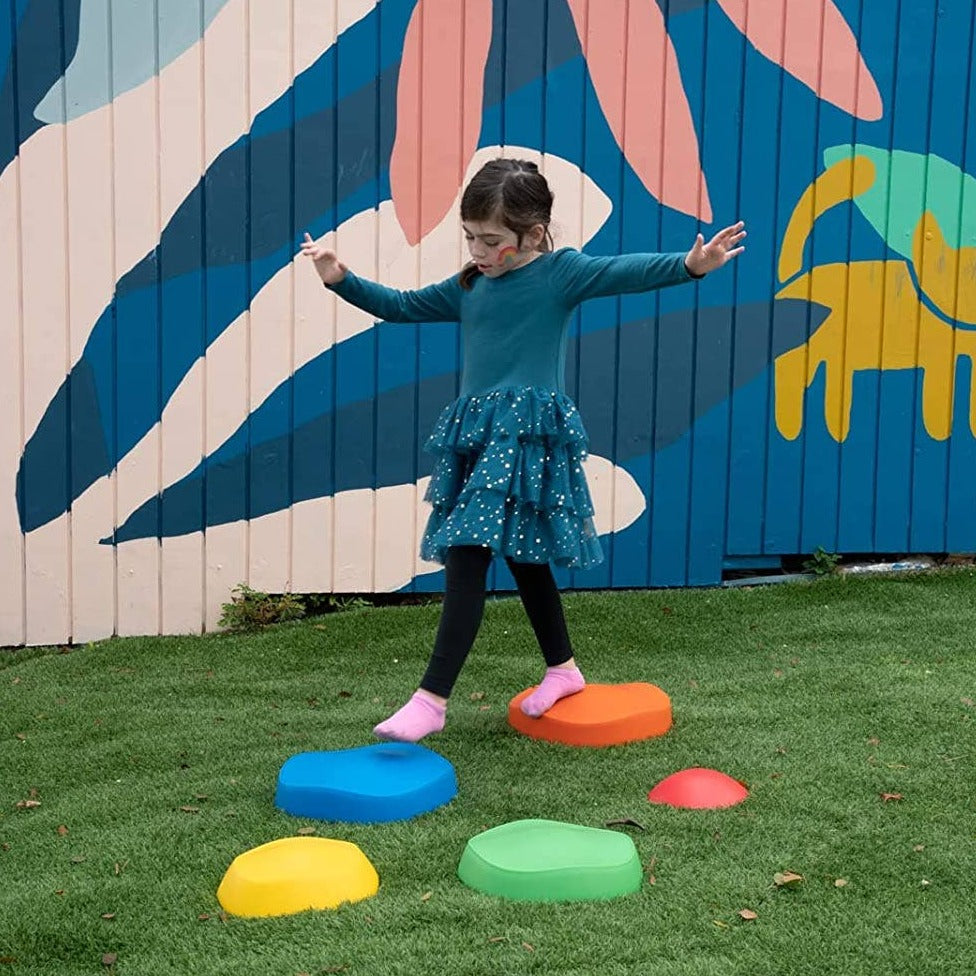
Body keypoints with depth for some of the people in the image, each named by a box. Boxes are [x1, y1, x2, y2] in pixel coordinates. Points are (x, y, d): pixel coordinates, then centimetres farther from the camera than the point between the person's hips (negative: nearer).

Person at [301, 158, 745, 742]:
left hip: (527, 433, -8)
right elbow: (402, 307, 24)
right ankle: (564, 669, 34)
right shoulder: (468, 287, 15)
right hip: (478, 432, 8)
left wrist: (690, 265, -32)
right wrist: (341, 280, 15)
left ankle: (433, 699, -12)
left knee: (468, 557, -14)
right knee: (521, 555, 17)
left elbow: (628, 272, -16)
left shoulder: (560, 272, -4)